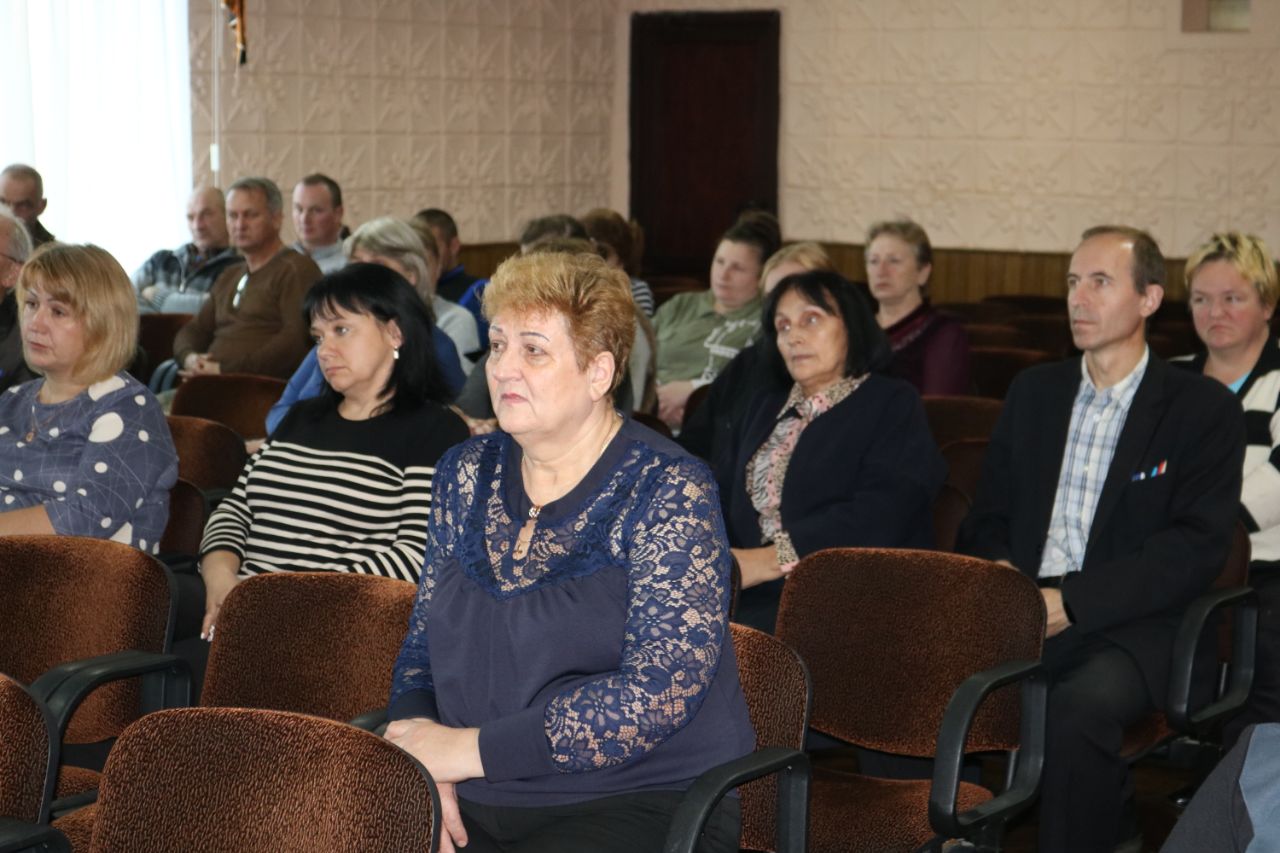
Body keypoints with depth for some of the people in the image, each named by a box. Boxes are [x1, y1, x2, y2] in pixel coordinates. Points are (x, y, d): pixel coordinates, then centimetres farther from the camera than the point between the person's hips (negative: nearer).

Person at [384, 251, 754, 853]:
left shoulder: (668, 493, -9)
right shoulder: (468, 474, 10)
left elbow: (660, 689, -18)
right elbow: (424, 643, 15)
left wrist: (472, 749, -17)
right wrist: (419, 758, -6)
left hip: (638, 804, -5)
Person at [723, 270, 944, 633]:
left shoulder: (894, 406, 4)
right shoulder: (766, 405, 25)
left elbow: (875, 518, -12)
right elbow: (731, 500, 15)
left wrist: (771, 560, -18)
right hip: (756, 596, 6)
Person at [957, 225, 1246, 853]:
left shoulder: (1204, 408, 3)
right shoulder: (1033, 392, 18)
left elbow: (1197, 547, -7)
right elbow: (988, 514, 20)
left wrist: (1072, 602, -16)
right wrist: (999, 571, -5)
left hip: (1129, 626, -4)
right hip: (1022, 614, 4)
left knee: (1081, 706, -36)